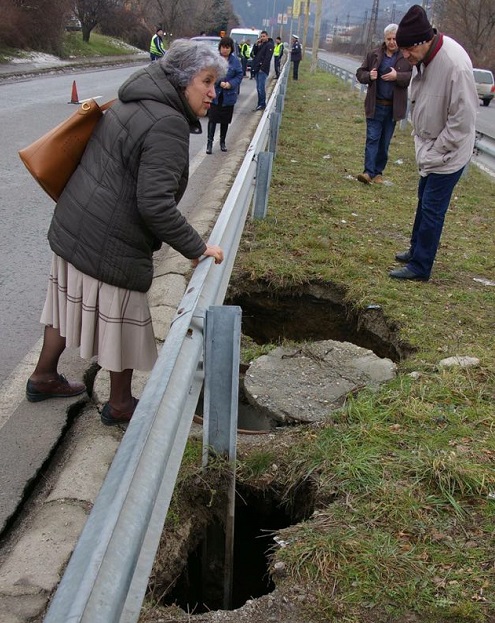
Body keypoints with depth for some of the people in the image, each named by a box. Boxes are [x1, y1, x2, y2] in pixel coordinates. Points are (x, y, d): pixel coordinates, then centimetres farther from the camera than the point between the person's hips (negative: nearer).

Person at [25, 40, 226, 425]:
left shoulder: (134, 103, 10)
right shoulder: (168, 125, -21)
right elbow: (155, 204, -28)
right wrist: (196, 248, -20)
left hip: (72, 227, 10)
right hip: (111, 245, -10)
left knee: (71, 302, 24)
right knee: (123, 321, 9)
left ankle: (44, 377, 44)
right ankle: (120, 405, 29)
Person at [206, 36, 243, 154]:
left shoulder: (235, 61, 1)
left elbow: (239, 75, 1)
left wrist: (230, 84, -15)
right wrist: (219, 83, -18)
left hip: (229, 95, 2)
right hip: (215, 94, -2)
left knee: (225, 120, 11)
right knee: (212, 119, -7)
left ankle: (222, 141, 25)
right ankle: (210, 142, -1)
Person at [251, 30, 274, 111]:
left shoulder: (269, 45, -7)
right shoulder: (261, 44, 18)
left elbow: (267, 58, -15)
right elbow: (255, 53, 14)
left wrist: (262, 68, -19)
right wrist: (257, 45, 0)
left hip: (263, 70, -8)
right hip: (257, 69, 8)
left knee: (261, 88, -10)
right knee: (258, 88, 9)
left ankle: (262, 104, -5)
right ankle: (260, 104, 14)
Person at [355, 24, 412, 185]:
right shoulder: (374, 55, 5)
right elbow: (360, 73, 10)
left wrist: (397, 76, -24)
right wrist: (369, 76, -12)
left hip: (393, 107, 0)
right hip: (375, 105, 0)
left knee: (385, 142, 8)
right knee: (372, 139, -6)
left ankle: (378, 172, 18)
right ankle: (369, 172, -9)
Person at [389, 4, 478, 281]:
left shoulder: (455, 65, -28)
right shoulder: (423, 58, -3)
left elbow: (462, 121, -24)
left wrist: (434, 153, -18)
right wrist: (421, 144, 9)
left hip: (447, 154, -8)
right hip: (430, 149, 9)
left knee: (432, 209, -2)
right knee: (424, 202, 21)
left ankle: (420, 267, 9)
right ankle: (417, 249, 38)